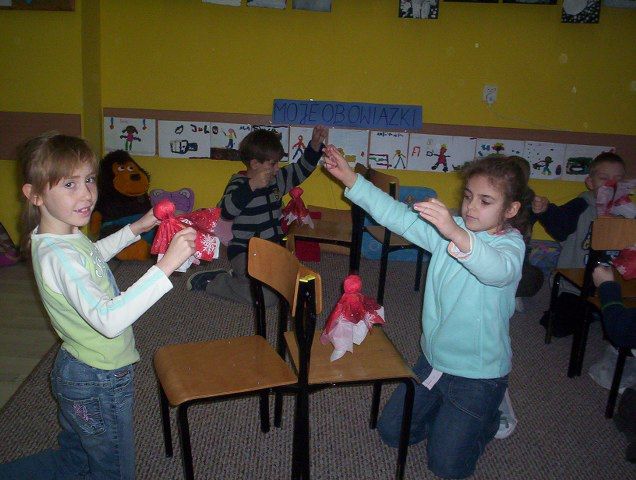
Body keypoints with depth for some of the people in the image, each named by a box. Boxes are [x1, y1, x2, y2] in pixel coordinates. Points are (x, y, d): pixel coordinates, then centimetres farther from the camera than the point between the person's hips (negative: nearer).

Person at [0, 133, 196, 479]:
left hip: (74, 369, 9)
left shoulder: (65, 235, -2)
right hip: (100, 383, -9)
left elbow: (91, 256, 23)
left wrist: (135, 229, 15)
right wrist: (165, 265, -48)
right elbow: (108, 319, -44)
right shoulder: (58, 256, -31)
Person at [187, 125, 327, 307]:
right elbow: (226, 211, -32)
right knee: (267, 297, -23)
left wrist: (315, 144, 2)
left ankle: (239, 275, 14)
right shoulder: (239, 183, -13)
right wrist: (252, 185, -38)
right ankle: (209, 281, -3)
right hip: (245, 252, -8)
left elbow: (302, 169, 17)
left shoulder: (277, 179, 8)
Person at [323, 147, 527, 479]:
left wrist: (457, 234, -63)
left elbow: (497, 270, -44)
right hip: (433, 358, 6)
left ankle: (490, 415, 28)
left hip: (477, 373, -6)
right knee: (391, 432, 16)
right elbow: (400, 217, -6)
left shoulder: (510, 244, -20)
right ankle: (449, 411, 37)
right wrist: (349, 178, -12)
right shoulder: (449, 229, -3)